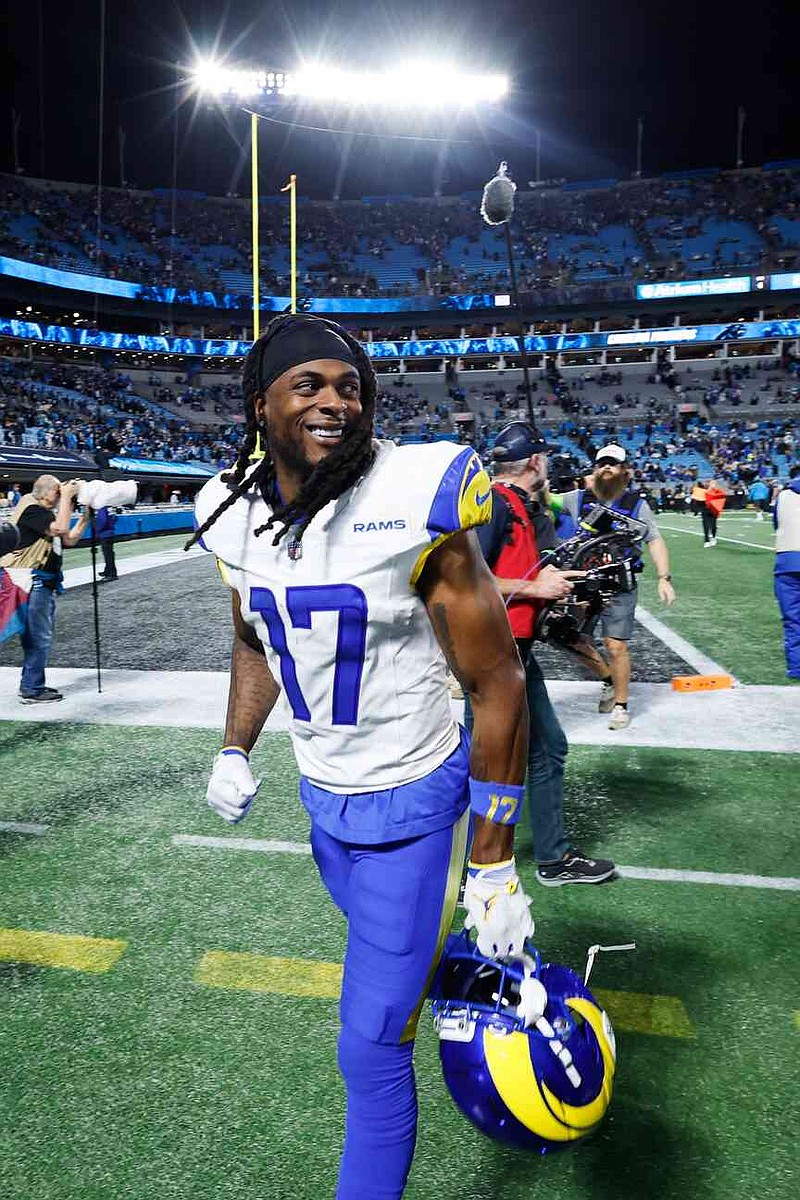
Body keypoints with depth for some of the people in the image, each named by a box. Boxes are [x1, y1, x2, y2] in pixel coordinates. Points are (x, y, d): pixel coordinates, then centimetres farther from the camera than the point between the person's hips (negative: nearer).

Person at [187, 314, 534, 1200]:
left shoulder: (412, 505, -23)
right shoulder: (238, 514, -5)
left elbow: (497, 684, -17)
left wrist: (494, 867, -15)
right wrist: (234, 749, -1)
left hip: (412, 806, -5)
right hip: (322, 795, 6)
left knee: (371, 1046, 2)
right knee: (395, 953, 28)